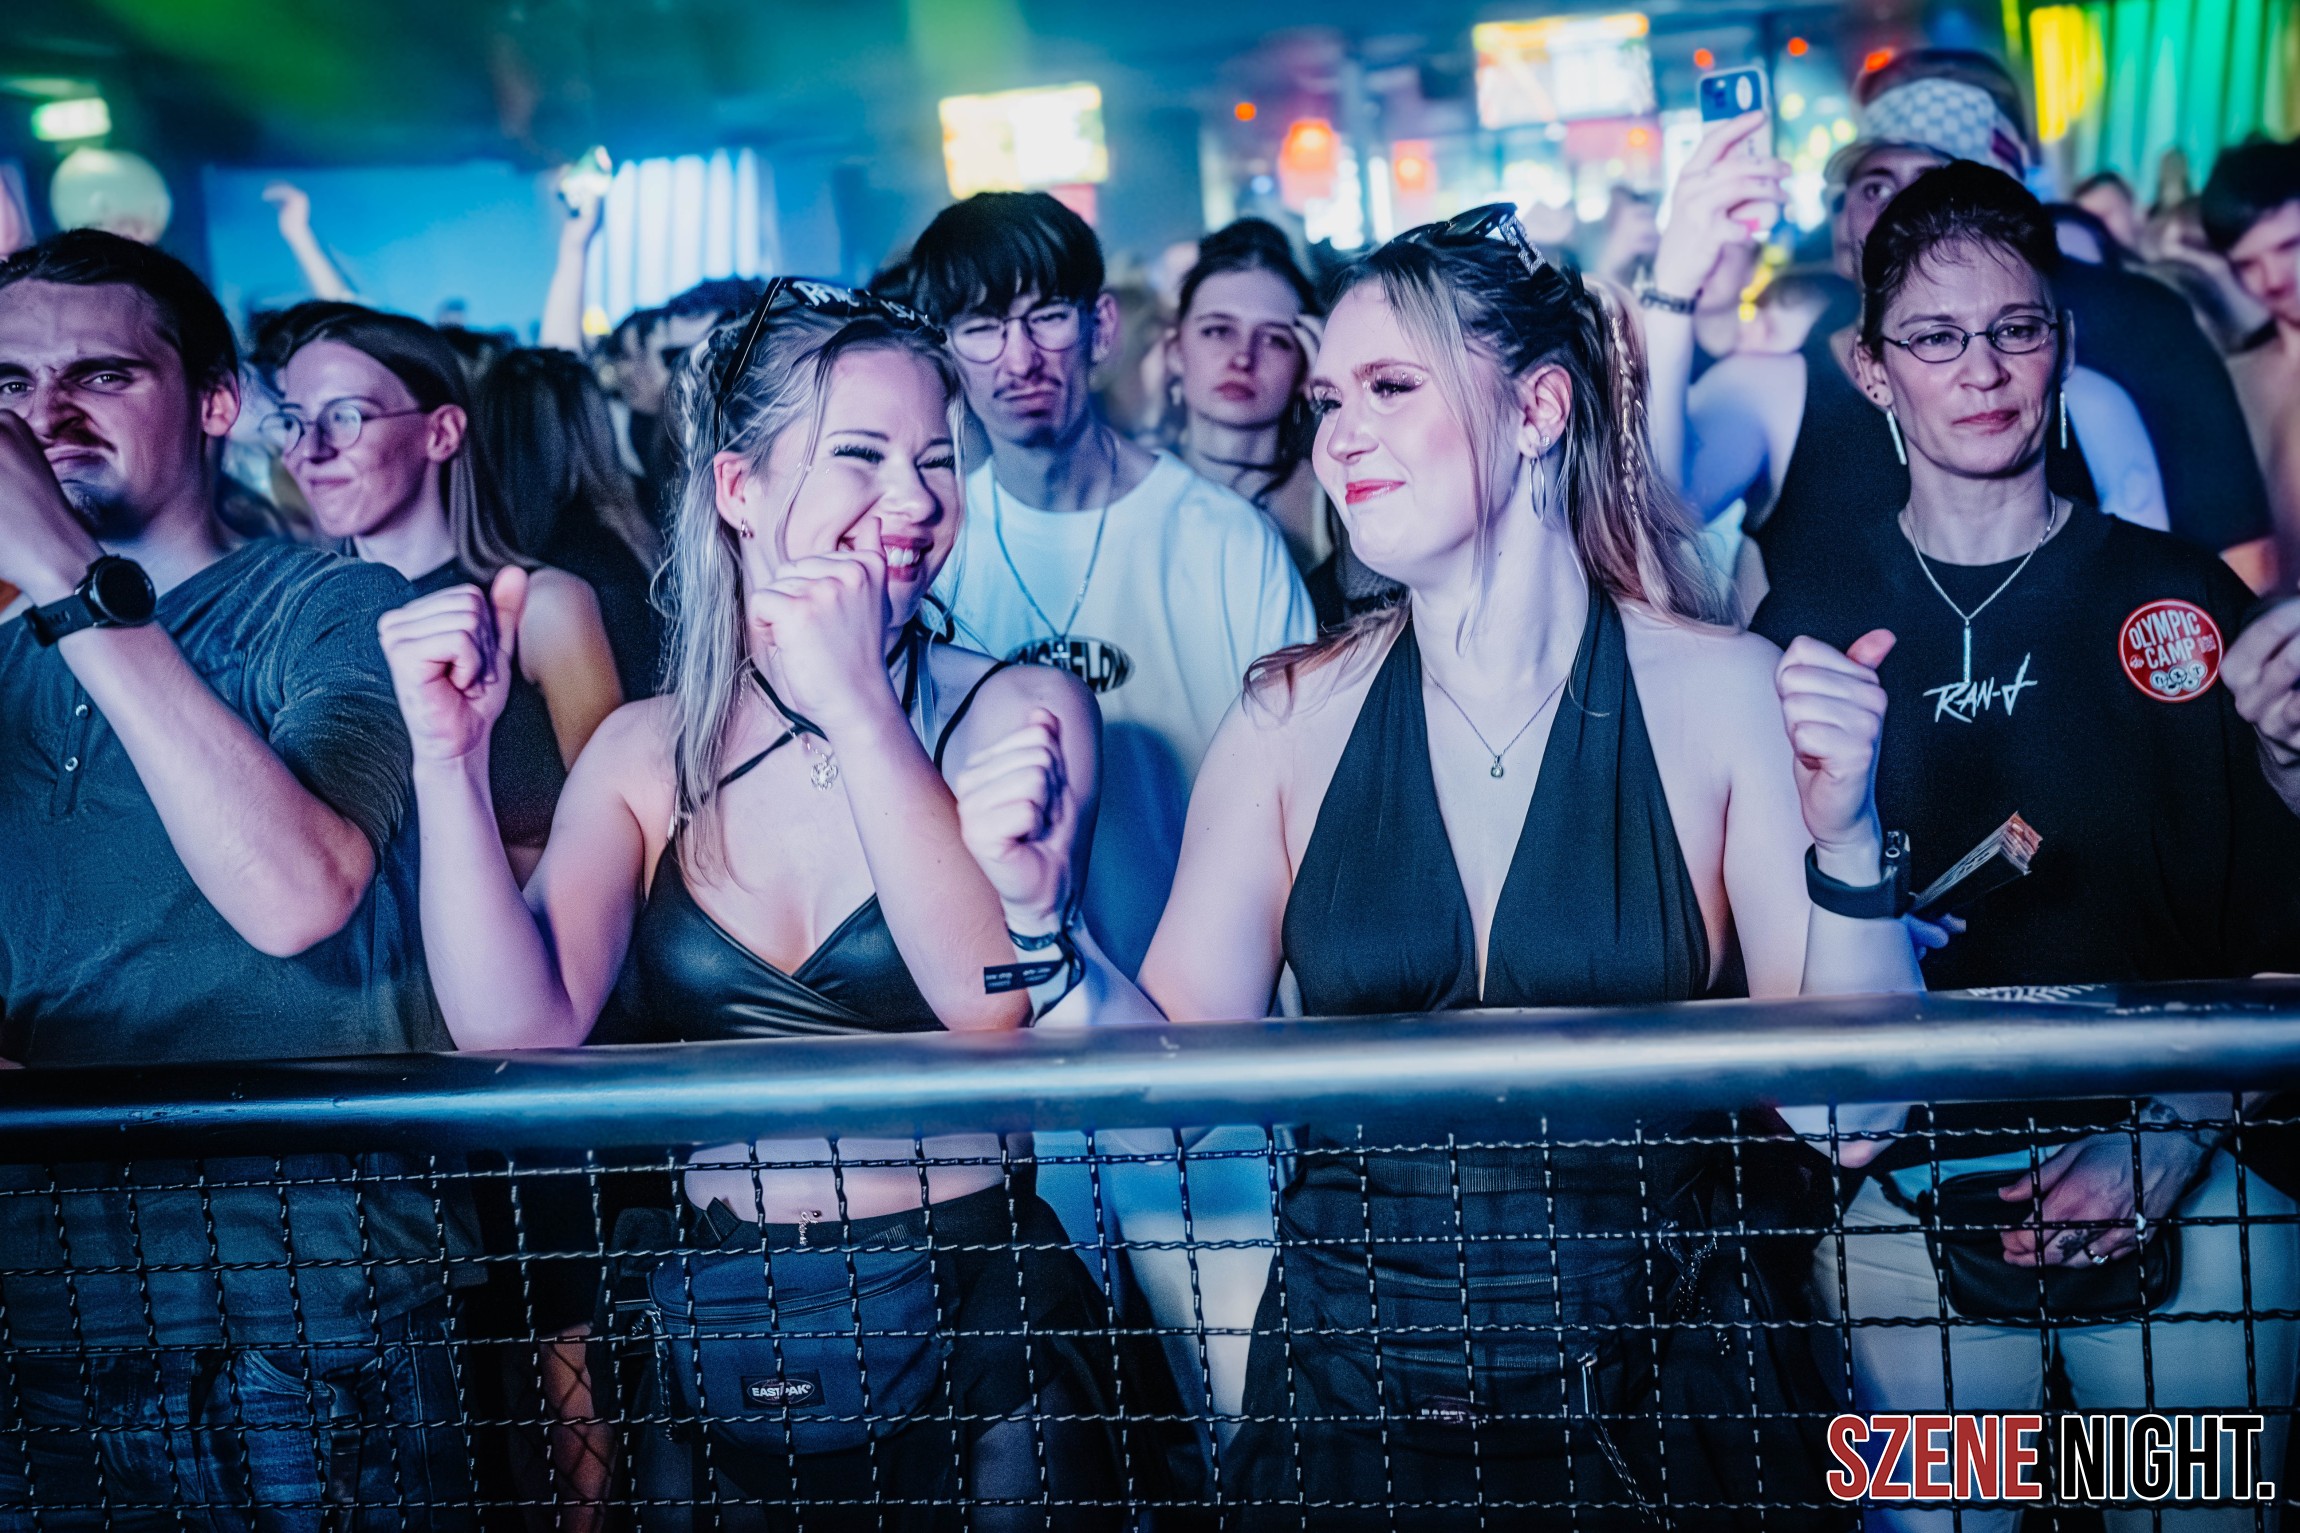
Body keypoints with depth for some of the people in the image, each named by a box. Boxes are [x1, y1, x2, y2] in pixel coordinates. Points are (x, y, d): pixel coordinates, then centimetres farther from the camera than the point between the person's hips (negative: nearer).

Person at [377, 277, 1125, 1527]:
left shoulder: (1017, 712, -6)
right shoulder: (649, 752, 0)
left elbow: (995, 1005, -21)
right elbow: (516, 1030, -11)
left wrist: (861, 711, -25)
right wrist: (451, 759, -20)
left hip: (974, 1325, -2)